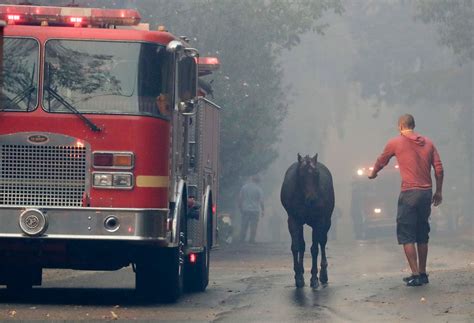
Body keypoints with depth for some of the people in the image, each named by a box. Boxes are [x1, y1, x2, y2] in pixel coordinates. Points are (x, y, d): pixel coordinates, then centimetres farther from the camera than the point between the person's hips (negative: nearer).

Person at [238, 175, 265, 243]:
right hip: (255, 210, -3)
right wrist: (263, 210, 1)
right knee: (253, 226, 2)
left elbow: (240, 198, 6)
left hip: (245, 209, 3)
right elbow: (261, 201, -8)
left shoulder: (244, 187, 4)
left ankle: (241, 239, 10)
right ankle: (252, 239, 0)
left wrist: (240, 207, 16)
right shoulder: (258, 189, -6)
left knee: (244, 225, 9)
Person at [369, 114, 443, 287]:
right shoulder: (428, 143, 9)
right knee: (422, 235, 15)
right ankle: (423, 274, 18)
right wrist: (438, 191, 15)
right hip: (426, 193, 5)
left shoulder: (395, 143, -1)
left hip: (409, 193, -5)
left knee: (406, 235, 0)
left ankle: (415, 274, -7)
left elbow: (381, 161, 15)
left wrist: (373, 174, 35)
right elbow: (439, 169, 6)